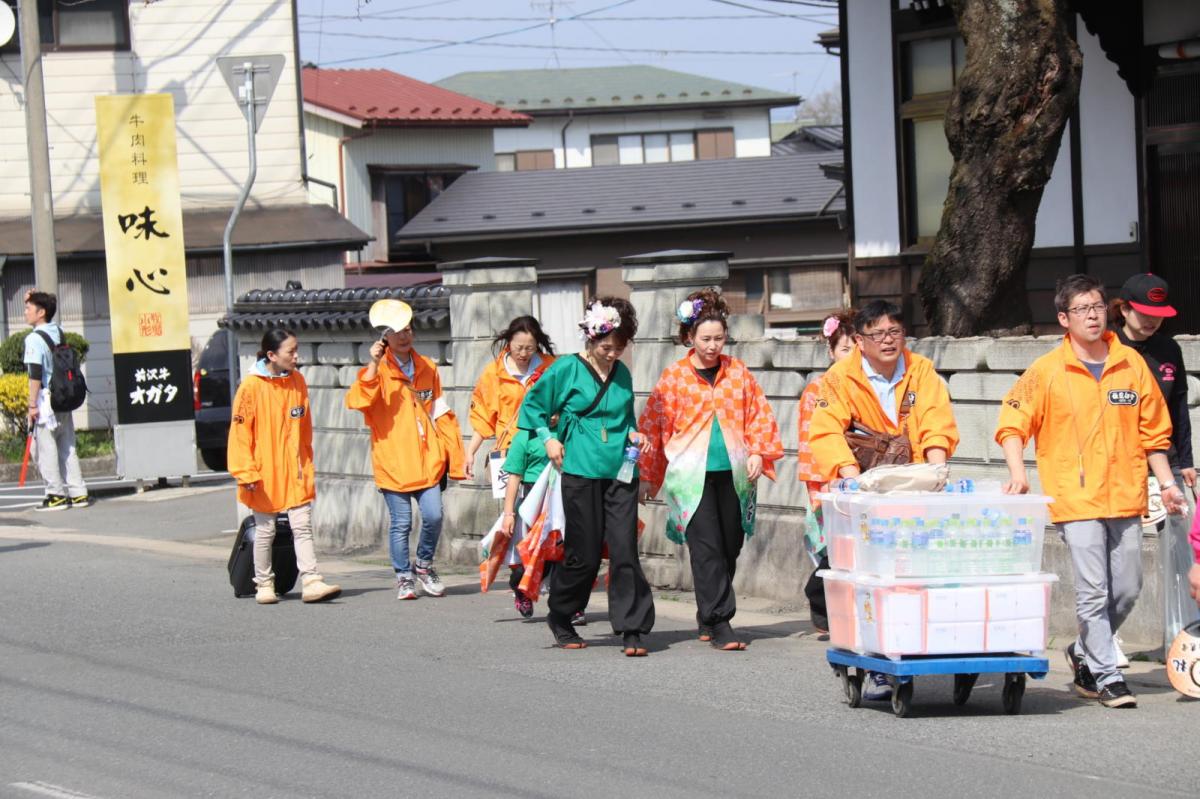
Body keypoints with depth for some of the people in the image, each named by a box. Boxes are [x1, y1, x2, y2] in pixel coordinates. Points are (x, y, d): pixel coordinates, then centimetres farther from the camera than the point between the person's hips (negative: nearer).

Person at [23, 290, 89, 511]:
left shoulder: (34, 339, -13)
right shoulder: (58, 332, 9)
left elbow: (35, 375, -18)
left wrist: (32, 405, -16)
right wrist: (32, 300, 23)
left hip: (46, 399, -8)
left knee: (46, 449, -1)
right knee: (67, 447, 11)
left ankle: (56, 495, -2)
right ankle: (78, 493, 10)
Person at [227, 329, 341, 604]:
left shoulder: (298, 381, 5)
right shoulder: (251, 386, -10)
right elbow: (240, 432, -8)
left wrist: (306, 462, 16)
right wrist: (246, 472, -12)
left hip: (294, 472, 4)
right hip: (265, 473, -4)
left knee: (302, 526, -3)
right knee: (265, 530, 6)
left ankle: (311, 582, -8)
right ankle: (264, 584, 18)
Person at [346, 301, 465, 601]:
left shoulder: (427, 369, 12)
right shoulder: (378, 371, -1)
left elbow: (440, 413, 18)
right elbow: (356, 401, -19)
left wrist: (451, 453, 13)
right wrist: (373, 365, -25)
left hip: (427, 461, 3)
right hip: (393, 462, -3)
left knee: (433, 516, -6)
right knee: (400, 523, 2)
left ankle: (424, 564, 18)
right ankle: (403, 577, 17)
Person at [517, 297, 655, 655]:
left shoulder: (622, 373, 12)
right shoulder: (567, 369, -1)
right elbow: (532, 405, 7)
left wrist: (632, 432, 6)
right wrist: (548, 439, -3)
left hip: (621, 471, 3)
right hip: (581, 472, -3)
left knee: (624, 549, -6)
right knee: (584, 554, 1)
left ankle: (632, 630, -4)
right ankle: (559, 619, 24)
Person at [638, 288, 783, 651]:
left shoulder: (738, 373, 9)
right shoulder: (674, 376, 1)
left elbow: (759, 416, 14)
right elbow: (652, 426, 6)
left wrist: (758, 454, -1)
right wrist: (648, 476, 6)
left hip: (733, 472, 3)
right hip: (692, 475, -3)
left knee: (729, 548, 7)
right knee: (707, 549, -10)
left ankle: (708, 616, 24)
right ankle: (719, 624, -12)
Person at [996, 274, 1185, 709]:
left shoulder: (1131, 364, 7)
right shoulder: (1047, 371, -3)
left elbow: (1152, 430, 14)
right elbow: (1012, 422, 0)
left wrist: (1167, 483, 10)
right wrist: (1018, 473, -14)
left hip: (1125, 495, 4)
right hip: (1075, 498, -4)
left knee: (1127, 589, 9)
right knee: (1093, 591, -9)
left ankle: (1084, 652, 31)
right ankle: (1105, 676, 0)